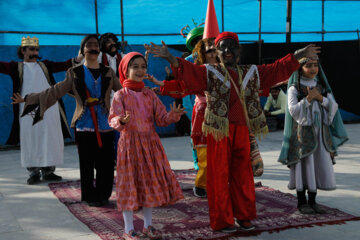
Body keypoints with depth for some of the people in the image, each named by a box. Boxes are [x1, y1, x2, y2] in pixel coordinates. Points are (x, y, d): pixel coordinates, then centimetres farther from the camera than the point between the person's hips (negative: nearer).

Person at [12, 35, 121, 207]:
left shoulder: (108, 73, 10)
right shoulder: (75, 73, 6)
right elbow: (55, 91, 4)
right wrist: (28, 99, -1)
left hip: (105, 124, 1)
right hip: (84, 125, -1)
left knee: (106, 163, 0)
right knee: (87, 163, 0)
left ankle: (103, 195, 16)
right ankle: (90, 197, 14)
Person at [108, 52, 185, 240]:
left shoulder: (150, 94, 8)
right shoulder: (121, 95, -5)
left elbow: (160, 118, 4)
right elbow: (113, 119, -14)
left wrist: (171, 116, -17)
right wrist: (121, 121, -36)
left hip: (150, 143, 5)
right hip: (130, 143, -4)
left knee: (150, 182, 9)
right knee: (130, 184, -1)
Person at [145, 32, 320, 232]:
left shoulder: (251, 73, 14)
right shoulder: (209, 72, 2)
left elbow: (278, 69, 20)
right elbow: (189, 71, -13)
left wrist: (299, 55, 19)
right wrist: (169, 57, -29)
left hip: (242, 131, 4)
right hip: (219, 131, -4)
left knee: (243, 174, 11)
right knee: (220, 175, 1)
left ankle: (244, 215, 25)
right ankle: (222, 220, 11)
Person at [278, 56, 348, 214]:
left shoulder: (322, 86, 12)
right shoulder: (294, 88, -2)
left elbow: (333, 106, 5)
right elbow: (293, 110, -12)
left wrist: (320, 98, -11)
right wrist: (308, 98, -20)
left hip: (321, 131, 5)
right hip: (303, 132, -5)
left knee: (319, 165, 4)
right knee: (303, 165, -3)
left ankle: (312, 201, 14)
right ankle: (301, 203, 6)